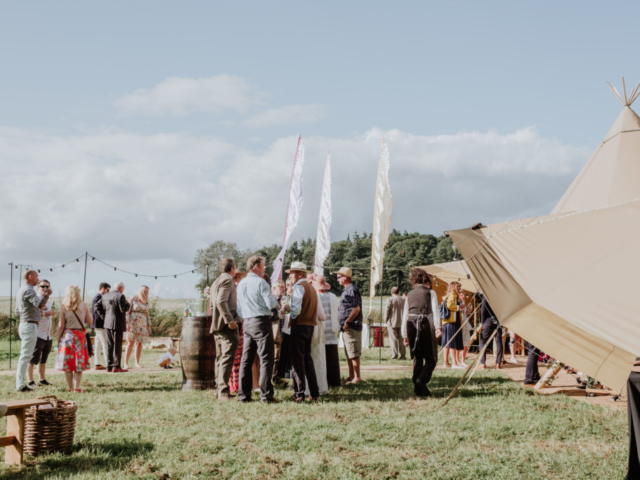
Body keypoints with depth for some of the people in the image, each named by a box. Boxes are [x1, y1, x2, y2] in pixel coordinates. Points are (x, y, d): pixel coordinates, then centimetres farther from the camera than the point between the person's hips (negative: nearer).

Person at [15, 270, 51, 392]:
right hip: (29, 325, -10)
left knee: (25, 355, 14)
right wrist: (46, 294, -10)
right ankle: (21, 385, -10)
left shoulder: (21, 290, 18)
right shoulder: (28, 290, -15)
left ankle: (20, 383, 16)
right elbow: (40, 304, -27)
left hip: (24, 325, 10)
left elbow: (17, 311, 24)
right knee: (25, 355, -9)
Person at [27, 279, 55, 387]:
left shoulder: (48, 303, 18)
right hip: (38, 335, -8)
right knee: (33, 359, -8)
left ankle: (42, 380, 20)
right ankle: (30, 382, -6)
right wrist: (45, 314, -24)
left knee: (43, 360, 14)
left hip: (48, 336, 8)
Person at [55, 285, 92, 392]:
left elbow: (61, 326, -4)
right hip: (81, 335, 1)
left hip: (67, 335, -1)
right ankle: (77, 387, 0)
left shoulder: (64, 308, -5)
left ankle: (71, 387, 11)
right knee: (79, 363, 6)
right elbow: (90, 321, 3)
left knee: (67, 363, 8)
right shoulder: (84, 306, -2)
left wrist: (58, 340, 4)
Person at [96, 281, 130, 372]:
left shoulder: (105, 296, 9)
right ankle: (116, 366, -3)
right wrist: (127, 304, 0)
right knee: (117, 345, -3)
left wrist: (105, 314, 15)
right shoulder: (120, 296, -14)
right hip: (117, 324, -7)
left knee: (109, 345, 12)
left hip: (107, 324, 7)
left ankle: (109, 366, 14)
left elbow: (97, 306, 10)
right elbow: (124, 309, -19)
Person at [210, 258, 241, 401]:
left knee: (220, 358, 14)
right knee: (227, 358, -12)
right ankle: (223, 392, -17)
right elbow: (221, 301, -22)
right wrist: (230, 320, -24)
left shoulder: (216, 282, 21)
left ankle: (219, 389, 19)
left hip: (217, 326, 10)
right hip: (227, 326, -10)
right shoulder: (227, 280, -9)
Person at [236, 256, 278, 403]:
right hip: (261, 321, -7)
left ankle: (244, 394, 11)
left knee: (246, 359, 9)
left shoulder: (241, 284, 11)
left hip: (247, 323, 7)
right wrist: (274, 296, 7)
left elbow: (239, 309, 14)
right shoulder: (260, 282, -10)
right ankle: (266, 395, -7)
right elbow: (271, 304, -13)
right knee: (266, 359, -4)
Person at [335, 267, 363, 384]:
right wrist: (344, 323, 15)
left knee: (354, 353, -7)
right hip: (347, 327, 10)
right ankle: (351, 376, 21)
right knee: (349, 353, 15)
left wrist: (347, 322, -20)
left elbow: (356, 309, -21)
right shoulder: (347, 290, 18)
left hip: (352, 327, -10)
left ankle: (357, 378, -4)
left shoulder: (352, 290, -14)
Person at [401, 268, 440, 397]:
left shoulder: (409, 295, 19)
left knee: (417, 358, 12)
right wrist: (437, 327, -13)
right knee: (431, 358, 1)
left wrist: (405, 335, 18)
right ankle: (422, 380, -21)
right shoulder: (430, 293, 8)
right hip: (426, 324, -4)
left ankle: (418, 388, 9)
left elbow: (405, 315, 17)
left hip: (411, 325, 4)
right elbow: (435, 310, -5)